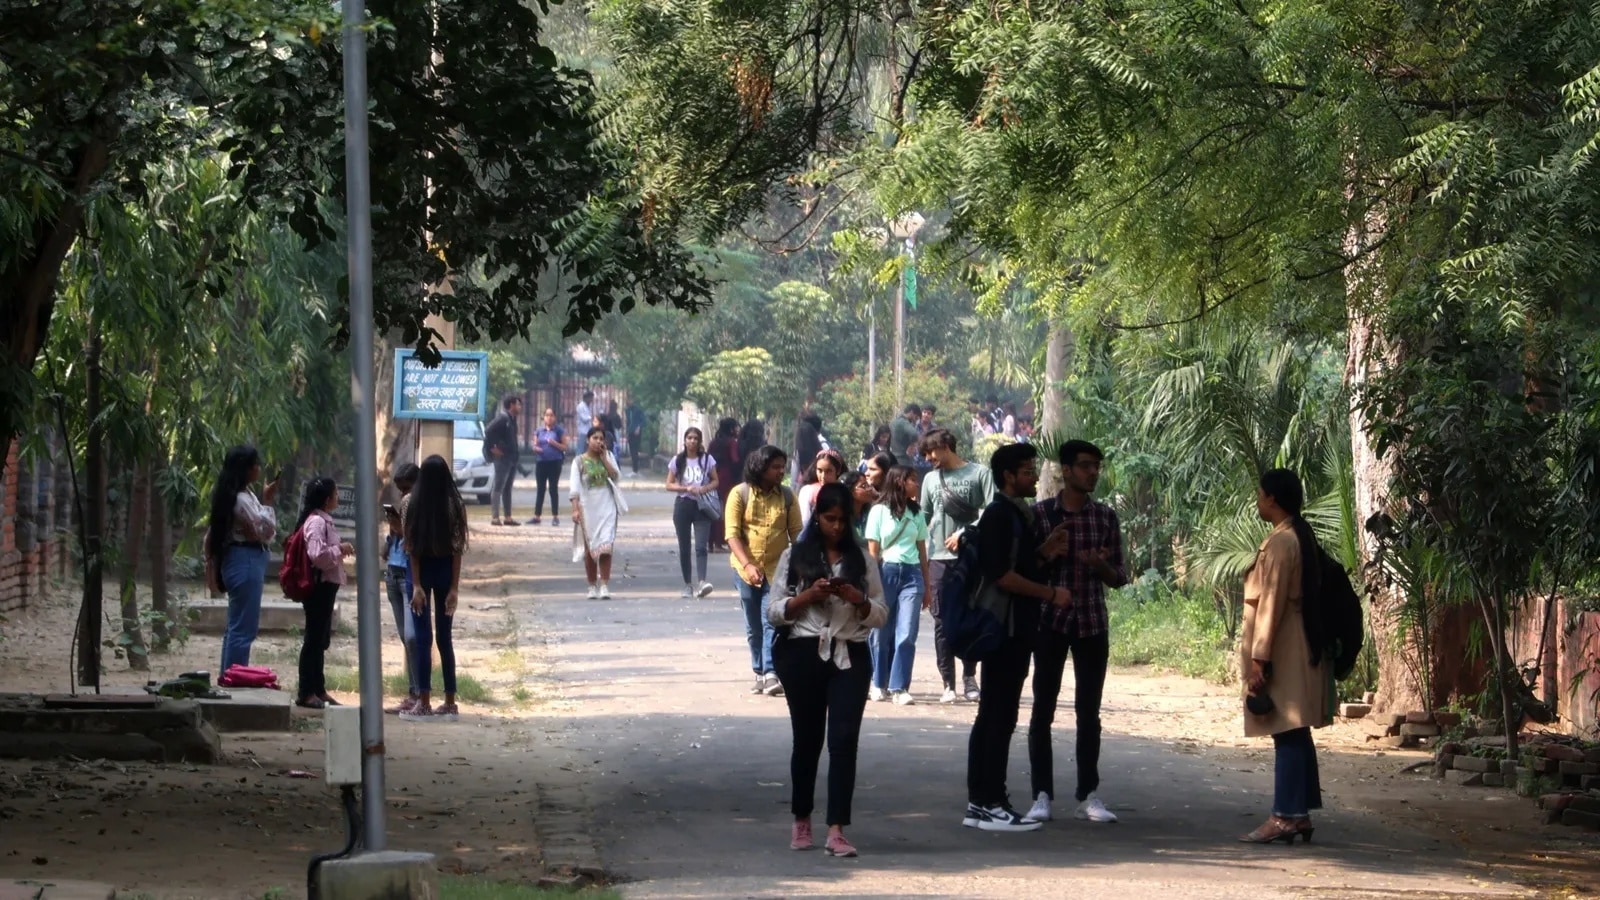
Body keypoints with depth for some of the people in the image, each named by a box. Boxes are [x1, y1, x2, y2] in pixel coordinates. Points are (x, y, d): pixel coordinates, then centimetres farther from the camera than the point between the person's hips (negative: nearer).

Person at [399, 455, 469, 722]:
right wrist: (455, 587, -4)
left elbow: (411, 547, -10)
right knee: (444, 636, 10)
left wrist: (417, 585, -8)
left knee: (422, 637, 0)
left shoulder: (410, 503, -9)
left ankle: (424, 703, -4)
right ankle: (450, 703, 12)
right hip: (445, 571, 2)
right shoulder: (455, 505, -6)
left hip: (421, 570, -2)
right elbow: (457, 549, -7)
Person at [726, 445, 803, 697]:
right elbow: (732, 534, -8)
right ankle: (760, 673, 18)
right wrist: (747, 565, -19)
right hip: (746, 569, 0)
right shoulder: (740, 494, -5)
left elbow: (796, 532, 3)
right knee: (753, 626, 9)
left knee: (771, 621, -11)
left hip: (776, 569, 0)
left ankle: (771, 674, -16)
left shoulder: (786, 496, 1)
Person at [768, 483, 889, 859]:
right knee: (807, 739, 8)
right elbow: (774, 613, 2)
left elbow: (880, 615, 9)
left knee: (844, 739, -10)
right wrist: (809, 595, -14)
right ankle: (801, 821, 26)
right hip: (803, 655, 0)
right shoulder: (795, 557, 5)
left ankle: (836, 831, -14)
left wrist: (856, 599, -11)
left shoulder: (861, 560, 9)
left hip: (850, 657, 1)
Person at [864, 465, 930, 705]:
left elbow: (922, 550, 16)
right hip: (886, 571, -3)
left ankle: (899, 688, -9)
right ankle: (878, 684, 17)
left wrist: (927, 586, 14)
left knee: (906, 635, -8)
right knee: (881, 633, 4)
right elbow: (872, 550, 0)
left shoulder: (916, 513, 13)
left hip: (912, 574, 3)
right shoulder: (880, 511, 2)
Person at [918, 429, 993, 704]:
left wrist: (965, 534, -12)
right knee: (942, 622, 0)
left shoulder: (979, 474, 1)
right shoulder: (931, 479, 14)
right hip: (939, 558, 3)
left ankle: (970, 678, 12)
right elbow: (923, 517, 17)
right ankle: (948, 684, 1)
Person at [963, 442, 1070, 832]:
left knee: (993, 716, 11)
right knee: (999, 716, -8)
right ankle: (991, 805, -7)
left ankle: (980, 803, 14)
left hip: (1016, 629, 10)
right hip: (1004, 628, -10)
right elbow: (1002, 576, -21)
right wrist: (1051, 594, -16)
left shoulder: (1018, 514, 18)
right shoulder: (999, 515, -13)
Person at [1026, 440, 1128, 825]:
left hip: (1092, 623, 2)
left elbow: (1118, 577, 10)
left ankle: (1089, 796, 10)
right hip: (1050, 621, -2)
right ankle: (1042, 795, 4)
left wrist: (1102, 565, -13)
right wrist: (1046, 552, -18)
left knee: (1089, 713, 5)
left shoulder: (1106, 516, 6)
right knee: (1043, 710, 0)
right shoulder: (1040, 513, -1)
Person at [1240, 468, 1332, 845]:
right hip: (1300, 651, 10)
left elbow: (1271, 603, -19)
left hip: (1283, 654, -10)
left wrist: (1259, 658, -18)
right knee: (1295, 734, 11)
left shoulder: (1280, 542, -16)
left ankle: (1285, 816, -9)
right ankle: (1299, 813, 14)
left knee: (1288, 734, -9)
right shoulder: (1301, 537, 14)